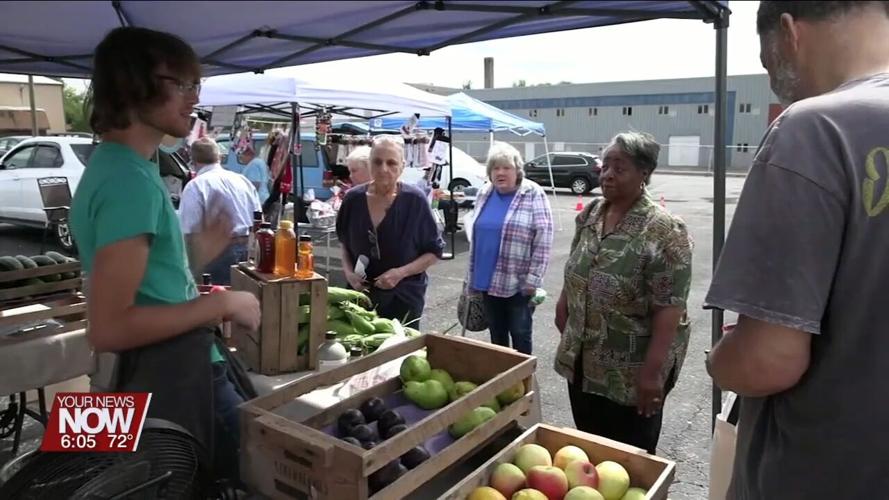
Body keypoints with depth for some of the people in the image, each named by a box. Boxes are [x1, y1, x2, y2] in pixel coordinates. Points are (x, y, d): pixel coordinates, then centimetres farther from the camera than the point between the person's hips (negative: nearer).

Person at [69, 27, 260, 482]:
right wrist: (222, 303, -21)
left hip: (162, 372, 10)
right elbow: (108, 327, -27)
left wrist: (198, 255, 15)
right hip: (170, 379, -10)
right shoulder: (131, 178, -23)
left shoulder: (116, 166, 9)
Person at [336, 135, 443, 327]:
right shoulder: (353, 198, -4)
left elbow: (434, 251, -6)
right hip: (361, 294, 3)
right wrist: (348, 272, -5)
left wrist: (401, 272, -18)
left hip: (403, 297, -2)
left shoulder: (414, 200, -12)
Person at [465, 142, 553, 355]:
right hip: (488, 282, 5)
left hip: (519, 284, -5)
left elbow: (543, 240, -14)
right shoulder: (484, 194, 8)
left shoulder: (533, 195, -10)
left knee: (520, 336, 7)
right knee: (496, 336, 16)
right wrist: (472, 275, 14)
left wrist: (533, 279, -16)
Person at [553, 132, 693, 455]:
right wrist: (563, 305, 15)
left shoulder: (663, 230, -20)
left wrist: (652, 370, -23)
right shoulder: (589, 214, 1)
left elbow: (669, 308, -21)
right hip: (582, 362, 6)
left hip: (632, 370, -6)